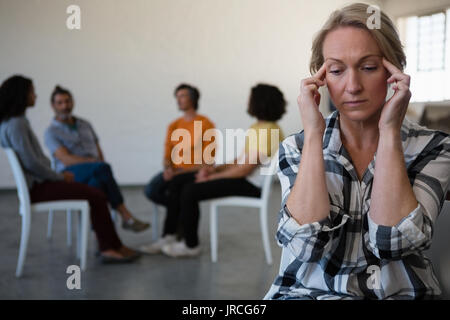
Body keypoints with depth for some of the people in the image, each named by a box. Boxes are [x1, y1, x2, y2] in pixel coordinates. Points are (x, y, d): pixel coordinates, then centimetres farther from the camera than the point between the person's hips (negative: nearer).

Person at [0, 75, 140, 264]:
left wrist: (59, 175, 9)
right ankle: (114, 247, -2)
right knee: (96, 197, -12)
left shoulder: (17, 122, 16)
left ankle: (108, 248, -1)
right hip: (37, 188, -10)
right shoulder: (16, 124, -16)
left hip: (40, 183, 10)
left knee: (96, 195, 4)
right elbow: (31, 162, -22)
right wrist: (59, 177, -10)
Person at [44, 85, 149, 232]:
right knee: (103, 168, -35)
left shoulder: (85, 125, 22)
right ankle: (126, 217, -35)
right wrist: (98, 163, -20)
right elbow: (66, 159, -11)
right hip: (71, 174, -4)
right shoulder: (51, 132, 3)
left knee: (96, 182, -36)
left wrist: (101, 165, -3)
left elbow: (98, 151, 21)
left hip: (95, 173, 4)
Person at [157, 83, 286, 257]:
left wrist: (213, 177, -12)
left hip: (251, 185, -11)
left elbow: (244, 169, -22)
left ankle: (190, 245, -2)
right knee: (178, 181, 5)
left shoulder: (265, 132, -19)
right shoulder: (262, 126, 14)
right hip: (245, 178, 11)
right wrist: (214, 169, 4)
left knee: (190, 191, -20)